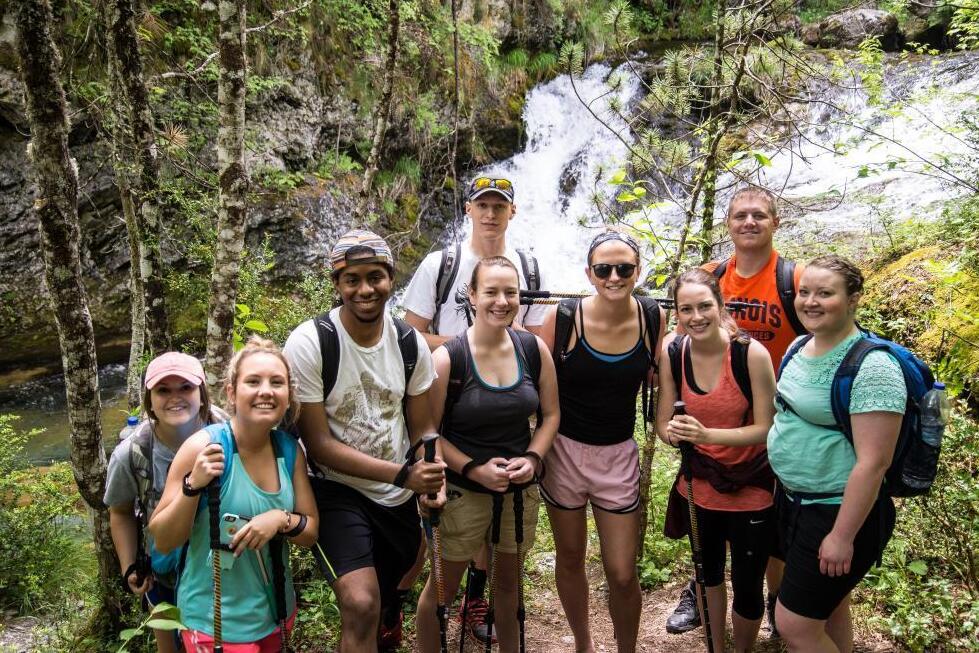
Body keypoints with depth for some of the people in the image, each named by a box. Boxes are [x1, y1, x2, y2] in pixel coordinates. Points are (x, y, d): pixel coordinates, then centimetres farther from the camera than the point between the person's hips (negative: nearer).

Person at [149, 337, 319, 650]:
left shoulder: (290, 450, -6)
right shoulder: (203, 447, -19)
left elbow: (311, 533, 0)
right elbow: (163, 541, -13)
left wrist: (282, 519, -19)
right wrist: (193, 486, -29)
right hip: (216, 624, -5)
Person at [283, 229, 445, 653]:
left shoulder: (411, 343, -6)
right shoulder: (309, 343, -19)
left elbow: (422, 427, 3)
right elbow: (318, 443, -19)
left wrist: (432, 478, -19)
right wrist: (402, 473, -27)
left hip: (399, 498, 5)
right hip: (337, 492, -4)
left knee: (381, 604, 21)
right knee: (362, 606, -24)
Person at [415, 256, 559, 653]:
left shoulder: (535, 349, -5)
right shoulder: (447, 358, -16)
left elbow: (550, 414, 4)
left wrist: (533, 458, -10)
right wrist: (473, 469, -20)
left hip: (520, 488, 4)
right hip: (463, 490, -3)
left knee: (509, 581, 22)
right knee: (443, 586, 10)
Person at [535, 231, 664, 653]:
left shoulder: (654, 318, -7)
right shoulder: (563, 318, -15)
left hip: (619, 456, 1)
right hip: (564, 450, -1)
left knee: (622, 575, 5)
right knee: (570, 560, 17)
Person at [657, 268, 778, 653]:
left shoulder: (751, 353, -23)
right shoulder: (672, 354, -11)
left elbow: (766, 428, -19)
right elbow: (663, 424, -4)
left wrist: (707, 434, -34)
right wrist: (673, 432, -28)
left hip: (749, 488, -4)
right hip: (698, 485, 4)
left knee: (747, 588, 7)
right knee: (708, 573, 23)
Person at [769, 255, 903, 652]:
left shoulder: (871, 367, -22)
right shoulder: (800, 348, 3)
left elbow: (873, 462, -24)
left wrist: (843, 537, -21)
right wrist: (786, 492, 19)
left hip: (840, 512, -8)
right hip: (793, 501, 8)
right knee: (829, 610, 23)